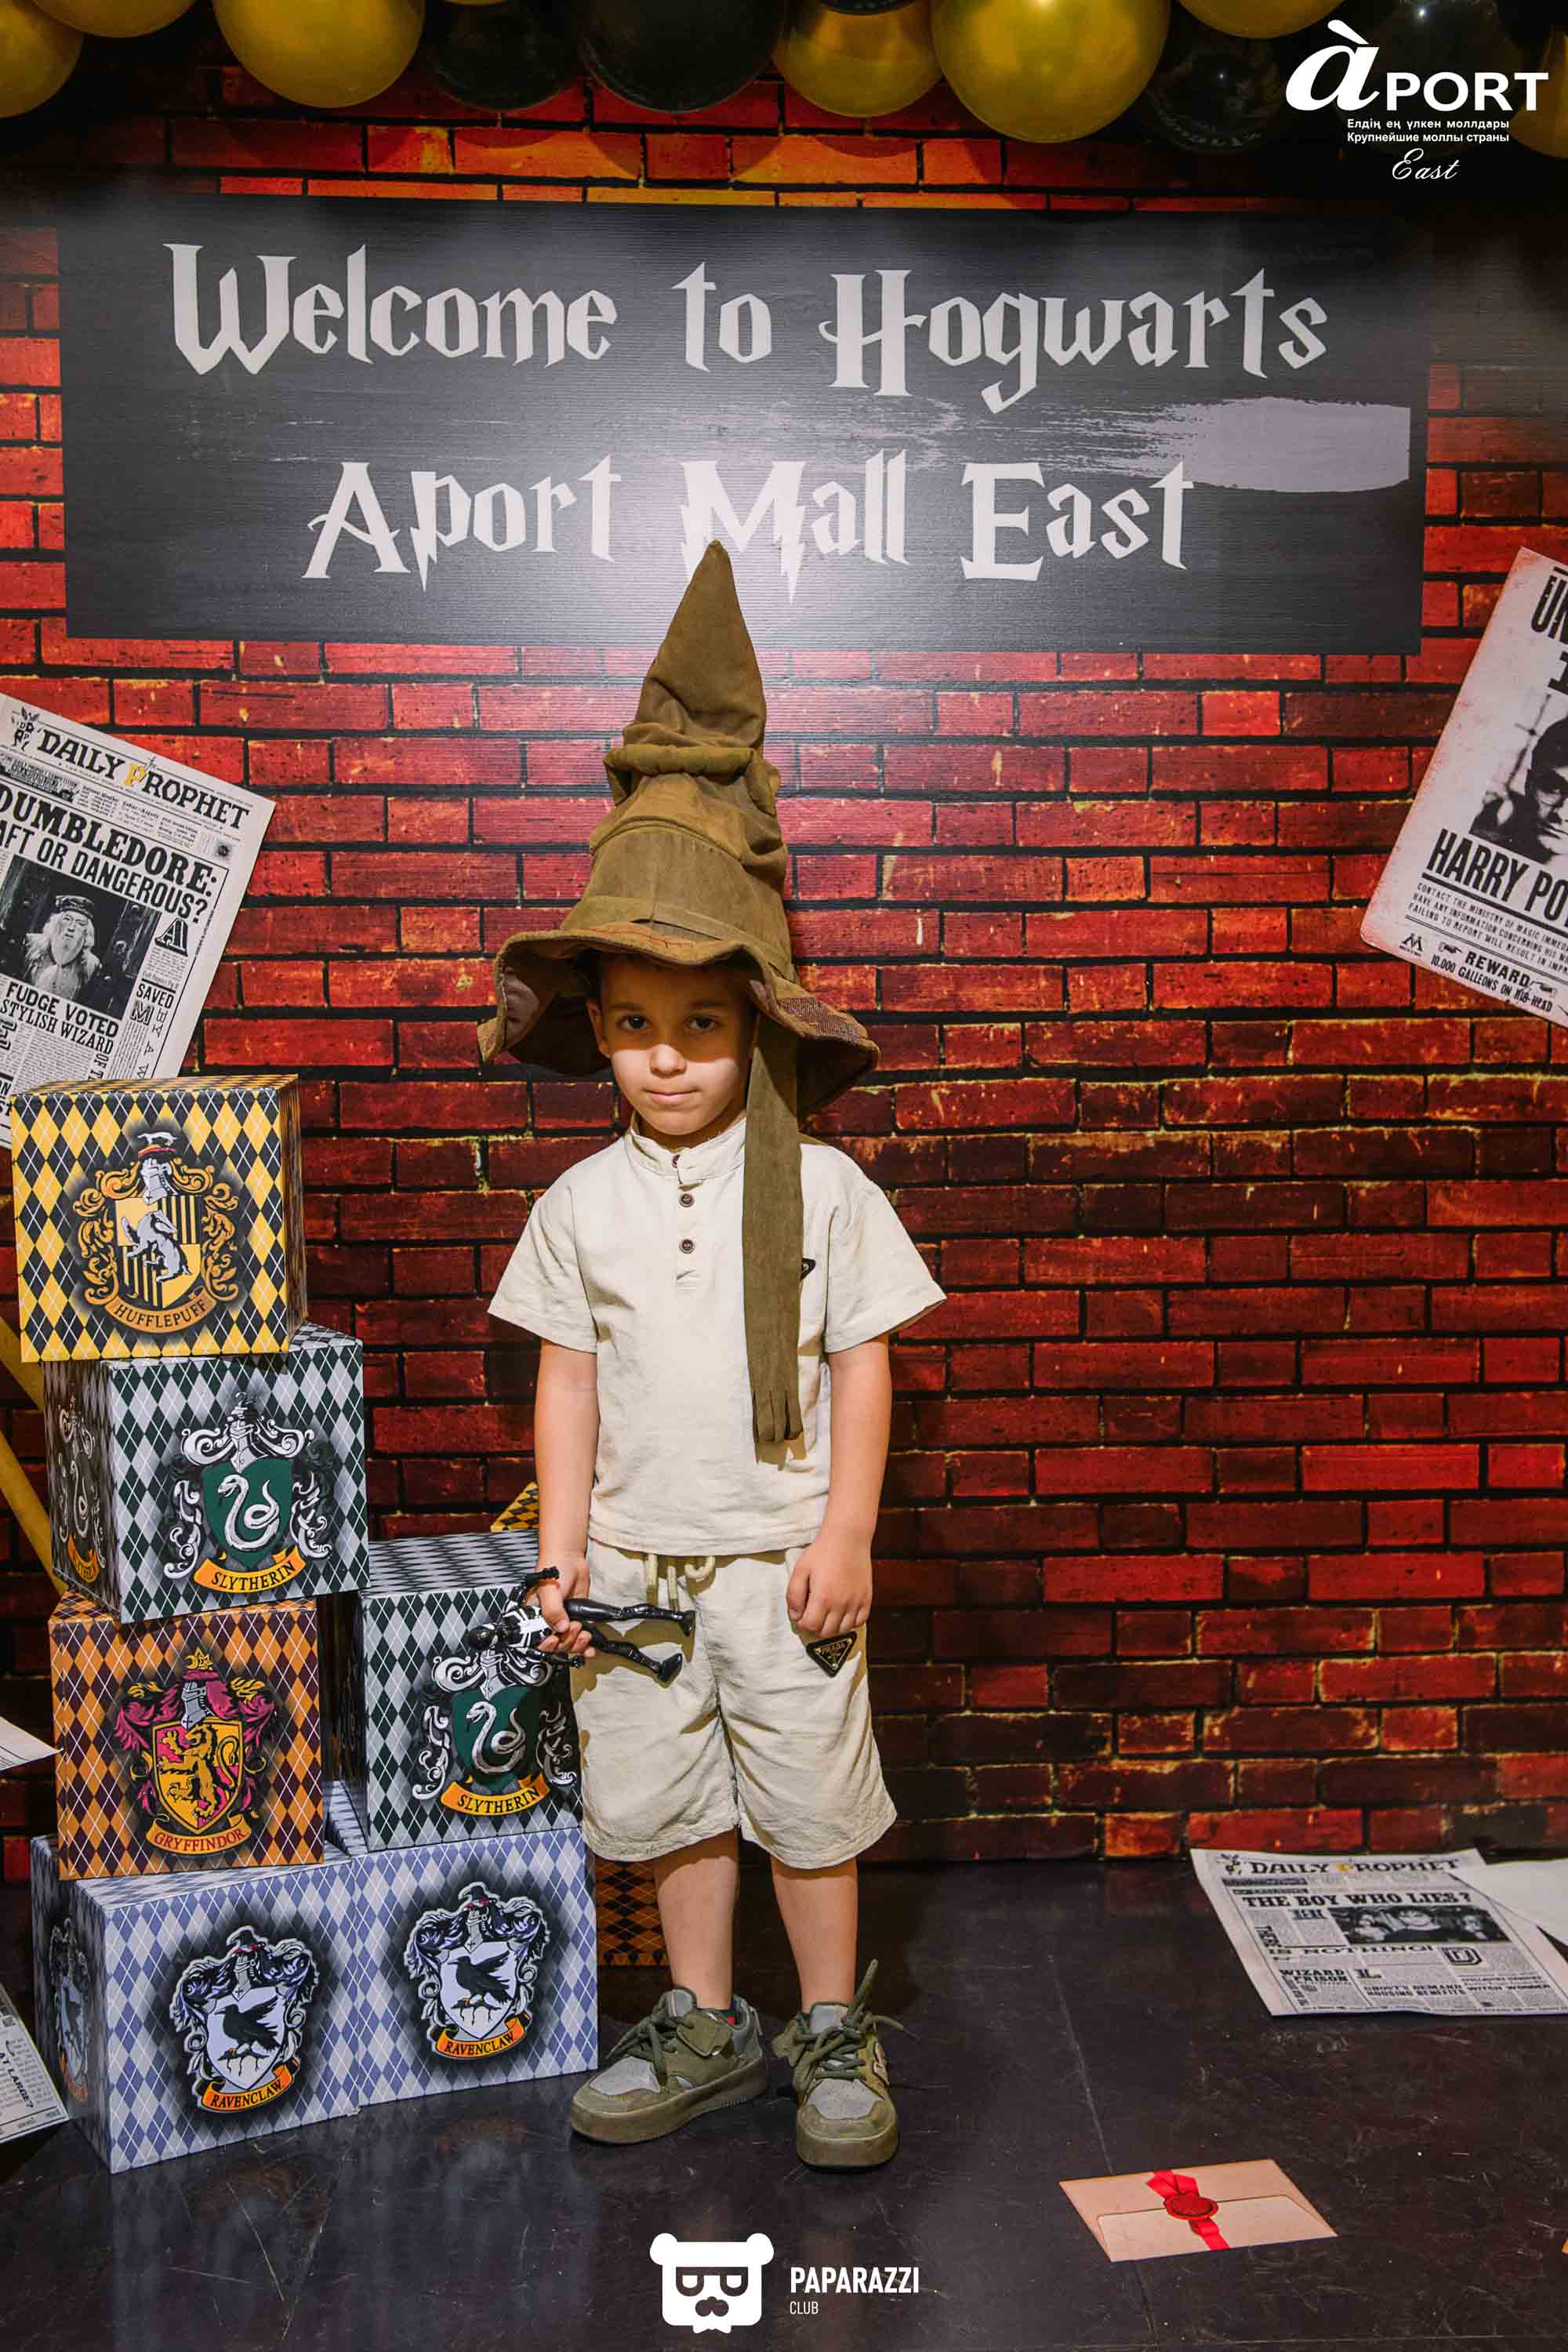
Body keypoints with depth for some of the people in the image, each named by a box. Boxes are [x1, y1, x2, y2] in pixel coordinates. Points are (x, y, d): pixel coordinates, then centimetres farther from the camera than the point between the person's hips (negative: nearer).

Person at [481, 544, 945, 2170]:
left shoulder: (822, 1192, -7)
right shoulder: (582, 1203, 0)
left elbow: (861, 1370, -5)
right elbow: (567, 1381, 4)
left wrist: (844, 1536, -9)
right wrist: (563, 1544, -1)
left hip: (779, 1556, -3)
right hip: (637, 1559, 3)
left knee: (809, 1802, 8)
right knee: (667, 1802, 15)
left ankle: (833, 2032, 29)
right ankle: (705, 2026, 34)